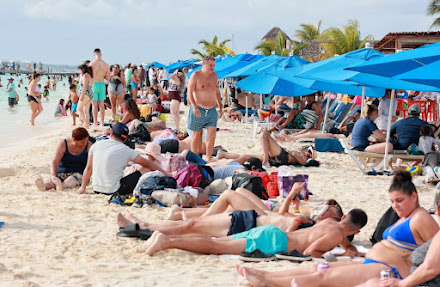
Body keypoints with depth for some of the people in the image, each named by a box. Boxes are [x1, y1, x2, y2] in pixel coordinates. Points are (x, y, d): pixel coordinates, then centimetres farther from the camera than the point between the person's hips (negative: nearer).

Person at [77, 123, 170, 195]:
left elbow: (88, 169, 9)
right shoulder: (126, 150, -5)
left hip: (97, 190, 5)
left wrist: (82, 187, 21)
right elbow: (147, 164, 2)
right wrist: (165, 173, 13)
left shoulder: (96, 145, 3)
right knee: (146, 170, 5)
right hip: (114, 190, -5)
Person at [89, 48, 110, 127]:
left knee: (94, 104, 2)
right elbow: (108, 78, 4)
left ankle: (95, 122, 2)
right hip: (102, 84, 4)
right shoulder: (105, 64, 1)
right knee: (101, 104, 10)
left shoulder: (92, 64, -11)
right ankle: (102, 122, 11)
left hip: (94, 84, -4)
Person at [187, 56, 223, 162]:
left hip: (212, 110, 4)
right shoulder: (196, 75, -5)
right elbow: (189, 92, -9)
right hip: (198, 110, -4)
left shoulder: (214, 76, 12)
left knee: (212, 134, -6)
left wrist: (220, 106, 16)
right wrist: (194, 106, -20)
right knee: (197, 135, 3)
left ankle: (208, 159, 3)